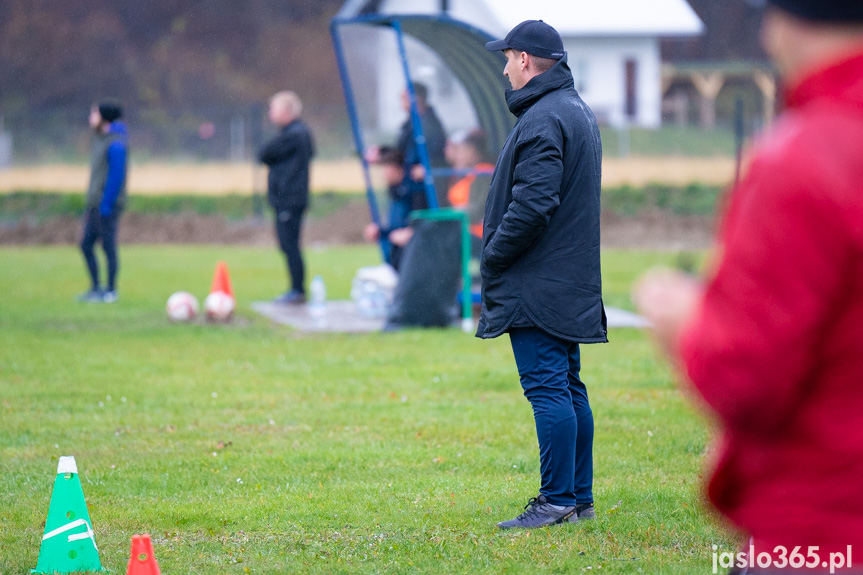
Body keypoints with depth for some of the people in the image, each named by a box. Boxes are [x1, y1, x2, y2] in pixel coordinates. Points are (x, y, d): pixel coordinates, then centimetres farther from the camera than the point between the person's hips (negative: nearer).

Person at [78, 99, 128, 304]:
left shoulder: (116, 144, -16)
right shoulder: (99, 138, 14)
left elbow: (116, 176, -20)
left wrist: (106, 206, -20)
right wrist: (91, 205, 18)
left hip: (108, 206, -10)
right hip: (95, 204, 10)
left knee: (108, 247, -3)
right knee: (86, 244, 10)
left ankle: (110, 291, 5)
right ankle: (96, 287, 18)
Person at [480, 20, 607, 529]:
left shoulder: (542, 119, -16)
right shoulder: (579, 112, 17)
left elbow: (532, 204, -23)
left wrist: (492, 257, -12)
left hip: (537, 285, -10)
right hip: (571, 278, 10)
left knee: (549, 390, -9)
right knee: (568, 389, 13)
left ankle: (558, 502, -9)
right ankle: (580, 499, 17)